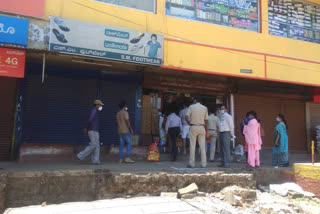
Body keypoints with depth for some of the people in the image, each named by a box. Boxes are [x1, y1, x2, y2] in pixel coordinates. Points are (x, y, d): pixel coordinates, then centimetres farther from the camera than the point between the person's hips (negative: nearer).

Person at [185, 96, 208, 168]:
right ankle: (203, 163, 7)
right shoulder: (205, 108, 5)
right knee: (202, 146, 5)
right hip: (202, 127, 2)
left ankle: (192, 163, 3)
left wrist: (190, 124, 8)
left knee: (192, 146, 2)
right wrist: (206, 130, 8)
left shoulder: (191, 106, 0)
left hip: (193, 127, -2)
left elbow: (186, 117, -8)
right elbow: (206, 120, 3)